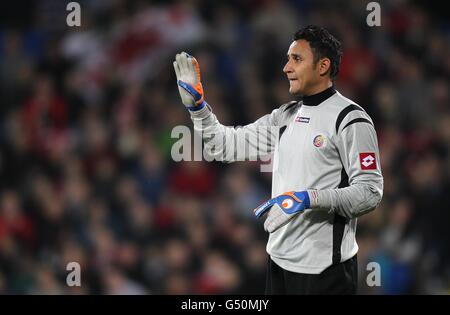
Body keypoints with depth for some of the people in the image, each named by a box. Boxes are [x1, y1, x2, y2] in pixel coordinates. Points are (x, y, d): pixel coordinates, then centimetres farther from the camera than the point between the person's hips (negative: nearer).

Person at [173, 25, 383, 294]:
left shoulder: (350, 119, -11)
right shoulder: (286, 116, 13)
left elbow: (370, 192, -18)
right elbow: (228, 146, 14)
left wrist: (308, 199, -27)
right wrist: (196, 105, 2)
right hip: (279, 261, 7)